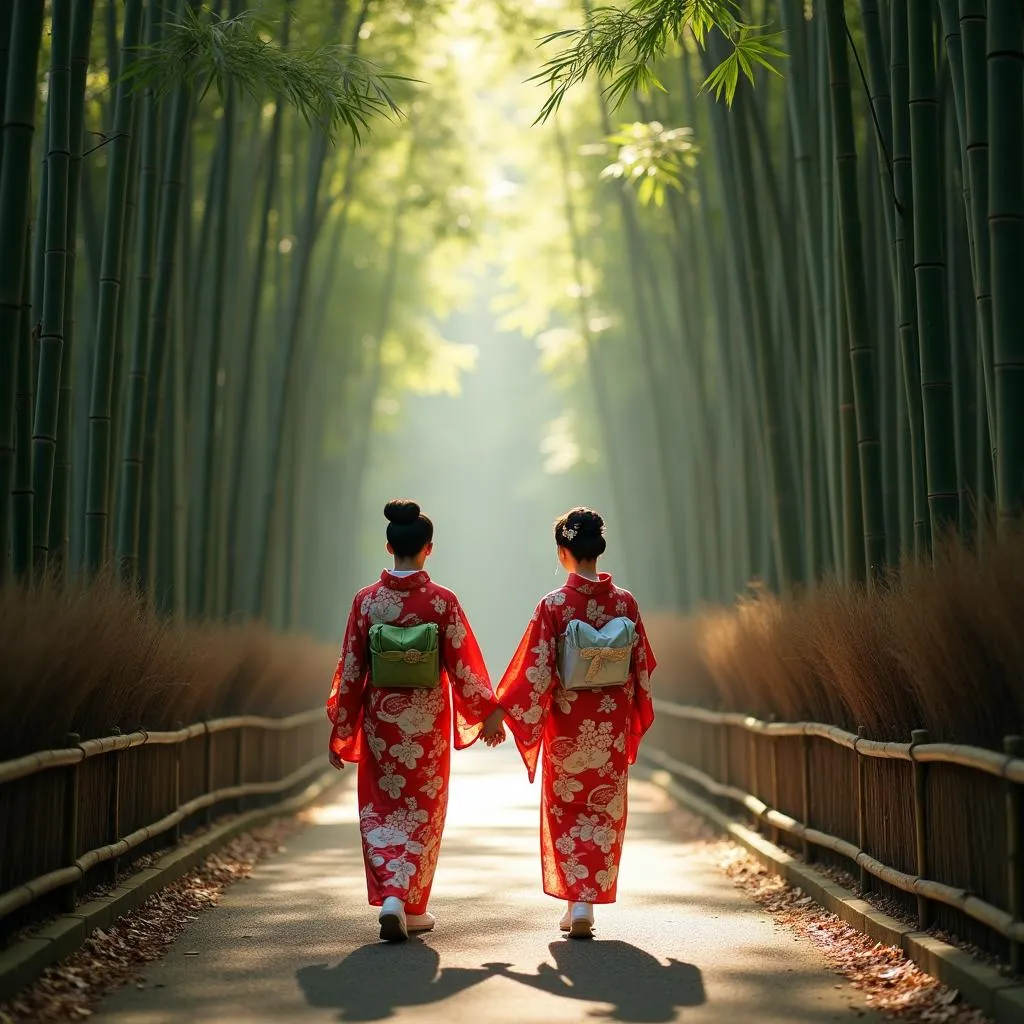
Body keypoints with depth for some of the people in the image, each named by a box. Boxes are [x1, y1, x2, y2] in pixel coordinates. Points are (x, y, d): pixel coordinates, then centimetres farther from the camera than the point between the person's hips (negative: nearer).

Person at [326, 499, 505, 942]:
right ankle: (412, 907, 13)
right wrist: (488, 715, 8)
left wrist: (340, 732, 5)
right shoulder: (442, 601, -10)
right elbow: (463, 666, -5)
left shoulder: (366, 600, -5)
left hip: (380, 721, 1)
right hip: (427, 723, -1)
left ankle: (390, 897, -3)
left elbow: (350, 670, -3)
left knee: (381, 810, 12)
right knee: (422, 812, 12)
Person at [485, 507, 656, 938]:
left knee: (565, 811, 12)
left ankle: (575, 902, 8)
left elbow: (535, 668, -12)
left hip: (567, 723, -2)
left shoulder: (554, 604, -12)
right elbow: (642, 665, 4)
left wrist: (501, 710, -3)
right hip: (612, 725, 2)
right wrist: (636, 718, 17)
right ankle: (588, 902, 10)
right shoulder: (625, 601, -3)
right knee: (604, 810, 12)